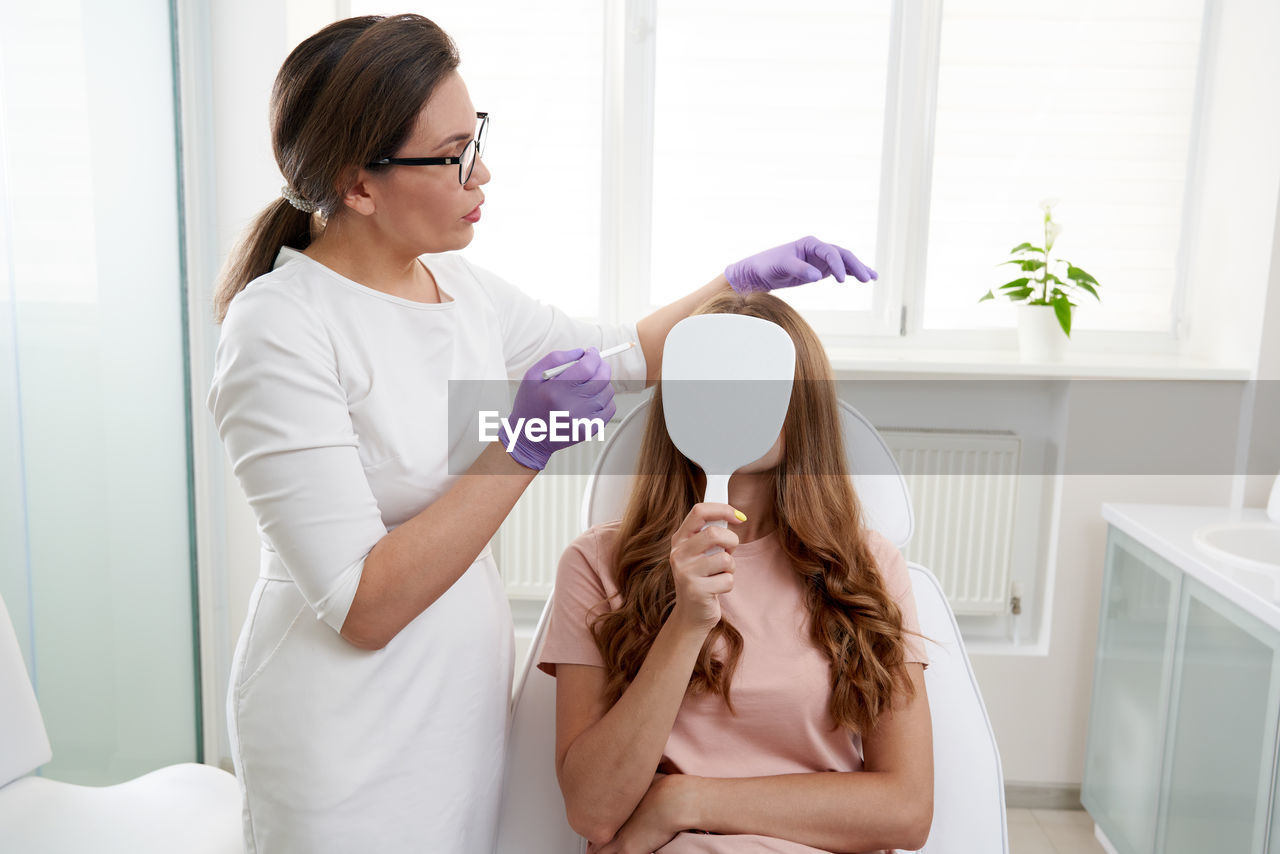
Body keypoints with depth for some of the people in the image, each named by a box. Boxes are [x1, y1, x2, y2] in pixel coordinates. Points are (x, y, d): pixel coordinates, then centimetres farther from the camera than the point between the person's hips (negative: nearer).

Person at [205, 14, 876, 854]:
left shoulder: (462, 287, 0)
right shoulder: (280, 329, -21)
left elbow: (624, 353, 15)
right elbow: (362, 609, -24)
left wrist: (740, 281, 4)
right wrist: (524, 445, -27)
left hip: (467, 692, 7)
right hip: (352, 739, -6)